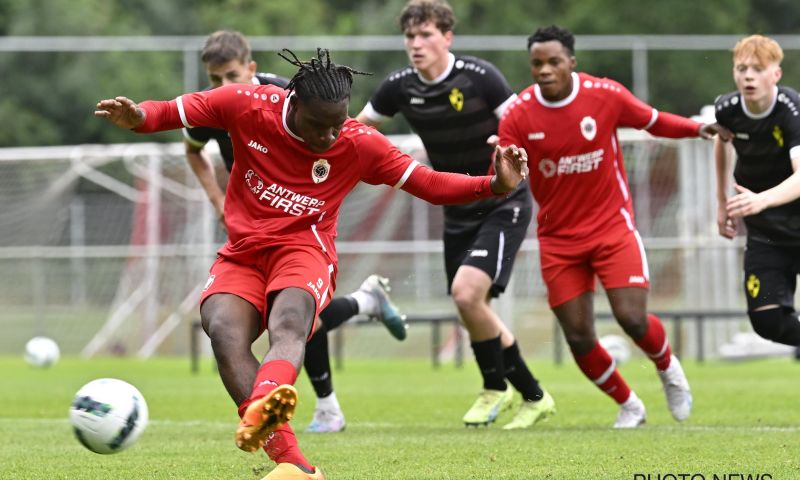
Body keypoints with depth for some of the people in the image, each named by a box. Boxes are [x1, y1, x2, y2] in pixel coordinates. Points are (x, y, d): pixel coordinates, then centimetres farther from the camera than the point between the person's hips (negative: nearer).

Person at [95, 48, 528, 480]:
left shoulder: (360, 144, -1)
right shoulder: (249, 106, -3)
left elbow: (429, 185, 5)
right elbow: (176, 111, 7)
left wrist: (494, 185, -8)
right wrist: (138, 117, -15)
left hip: (303, 251, -1)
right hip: (241, 254, 1)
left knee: (288, 322, -37)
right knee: (224, 331, -32)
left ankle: (263, 407, -71)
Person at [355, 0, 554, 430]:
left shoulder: (480, 77, -19)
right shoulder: (400, 87, -5)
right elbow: (357, 128, 10)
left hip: (503, 205, -6)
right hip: (457, 212, 6)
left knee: (466, 291, -22)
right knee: (475, 312, 9)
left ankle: (495, 388, 0)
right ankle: (534, 398, 28)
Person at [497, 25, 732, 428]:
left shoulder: (606, 95, -10)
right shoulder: (518, 116, -9)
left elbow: (653, 121, 6)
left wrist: (699, 129, -10)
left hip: (612, 226, -2)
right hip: (559, 239, 2)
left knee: (633, 319, -15)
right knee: (579, 338, -1)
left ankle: (668, 368, 20)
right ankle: (628, 405, 24)